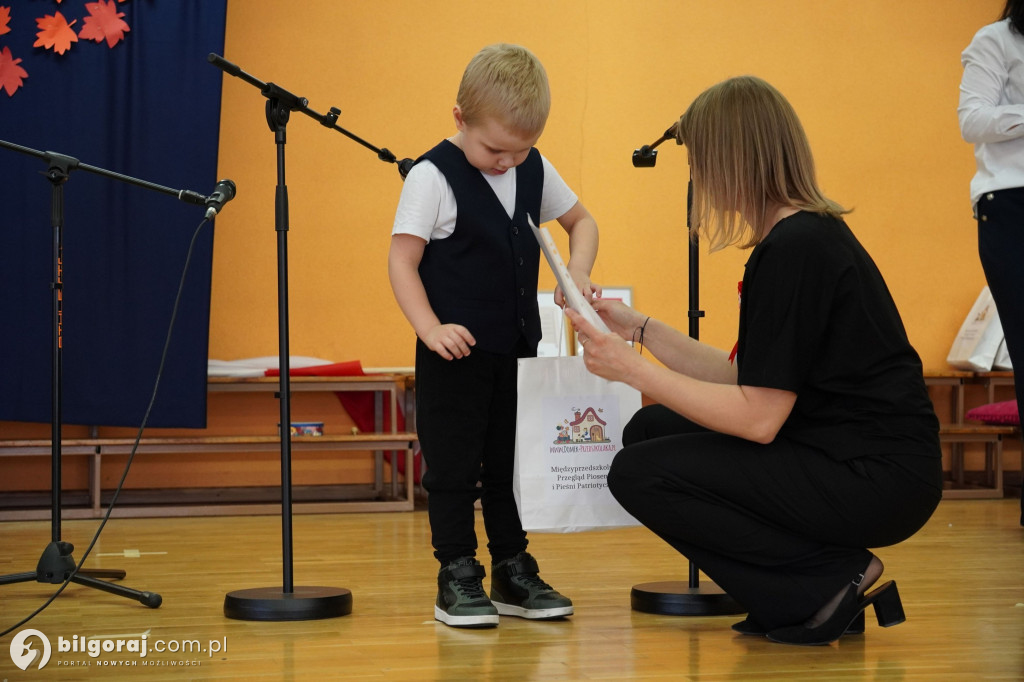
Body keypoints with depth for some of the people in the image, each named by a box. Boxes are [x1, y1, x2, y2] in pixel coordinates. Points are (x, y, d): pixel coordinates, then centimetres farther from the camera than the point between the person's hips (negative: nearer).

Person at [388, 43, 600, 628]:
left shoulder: (534, 170, 4)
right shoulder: (433, 177, -12)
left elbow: (581, 219, 18)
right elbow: (403, 258, -13)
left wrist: (578, 273, -1)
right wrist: (431, 329, -23)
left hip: (517, 351, 6)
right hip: (455, 353, -5)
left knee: (513, 463, 12)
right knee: (453, 467, 0)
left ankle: (514, 573, 21)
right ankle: (458, 578, 8)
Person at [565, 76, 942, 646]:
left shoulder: (795, 249, -19)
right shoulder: (807, 235, 12)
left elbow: (757, 417, -20)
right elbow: (745, 379, 13)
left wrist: (632, 369, -14)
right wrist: (641, 328, 15)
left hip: (876, 483, -10)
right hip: (844, 454, 10)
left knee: (640, 474, -11)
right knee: (650, 431, 13)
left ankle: (833, 580, -6)